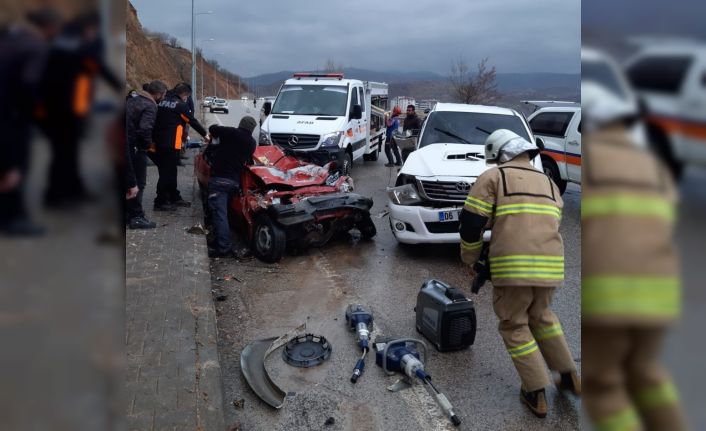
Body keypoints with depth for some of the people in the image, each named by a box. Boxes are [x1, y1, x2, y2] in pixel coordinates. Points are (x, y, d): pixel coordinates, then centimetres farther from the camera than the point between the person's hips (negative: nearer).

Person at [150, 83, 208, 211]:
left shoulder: (163, 102, 16)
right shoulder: (181, 105, -6)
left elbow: (156, 121, 19)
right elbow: (193, 122, -2)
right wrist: (205, 134, 9)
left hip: (158, 142, 8)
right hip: (170, 144, -8)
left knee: (170, 171, 17)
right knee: (167, 173, -4)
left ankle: (175, 198, 26)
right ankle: (160, 202, -2)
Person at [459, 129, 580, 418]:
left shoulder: (493, 177, 3)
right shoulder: (549, 183, 22)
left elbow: (471, 224, -1)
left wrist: (470, 259, 13)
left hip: (512, 267, -6)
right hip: (551, 265, 6)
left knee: (514, 327, 11)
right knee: (542, 317, 28)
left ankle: (536, 394, 13)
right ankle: (569, 377, 34)